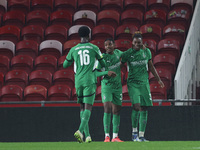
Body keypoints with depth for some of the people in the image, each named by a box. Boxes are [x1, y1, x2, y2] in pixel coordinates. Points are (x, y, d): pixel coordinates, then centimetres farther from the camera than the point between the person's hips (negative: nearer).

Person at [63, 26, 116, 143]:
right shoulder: (94, 48, 4)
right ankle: (80, 131, -29)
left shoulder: (73, 50, 8)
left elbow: (65, 65, 18)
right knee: (88, 107, -8)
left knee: (82, 107, 13)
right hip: (89, 81, -3)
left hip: (78, 81, 3)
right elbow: (103, 64, 15)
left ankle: (87, 135, 8)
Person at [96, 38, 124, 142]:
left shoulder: (118, 53, 7)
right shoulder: (102, 57, -7)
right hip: (107, 84, -5)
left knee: (116, 111, 6)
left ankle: (115, 136, 12)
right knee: (107, 109, -15)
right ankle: (107, 136, -15)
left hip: (117, 85, 5)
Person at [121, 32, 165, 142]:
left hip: (144, 83, 4)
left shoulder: (146, 52, 7)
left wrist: (158, 79, 19)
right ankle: (134, 131, -4)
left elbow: (151, 66, 17)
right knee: (137, 106, -20)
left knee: (144, 109, 1)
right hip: (132, 83, -4)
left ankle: (141, 135, 6)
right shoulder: (127, 54, -4)